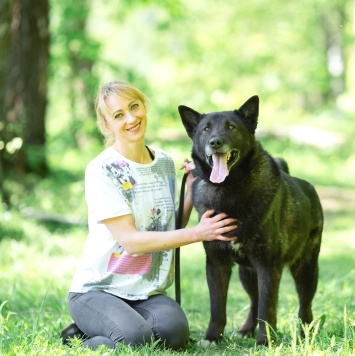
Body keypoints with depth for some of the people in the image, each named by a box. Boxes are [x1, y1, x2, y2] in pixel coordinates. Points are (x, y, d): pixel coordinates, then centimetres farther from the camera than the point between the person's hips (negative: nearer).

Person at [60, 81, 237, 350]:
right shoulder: (102, 170, -11)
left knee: (175, 333, -27)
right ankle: (79, 339, -1)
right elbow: (130, 240, -17)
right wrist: (197, 233, -18)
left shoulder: (165, 163, 8)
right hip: (97, 290, -5)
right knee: (135, 338, -33)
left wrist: (191, 191, -1)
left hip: (149, 293, 5)